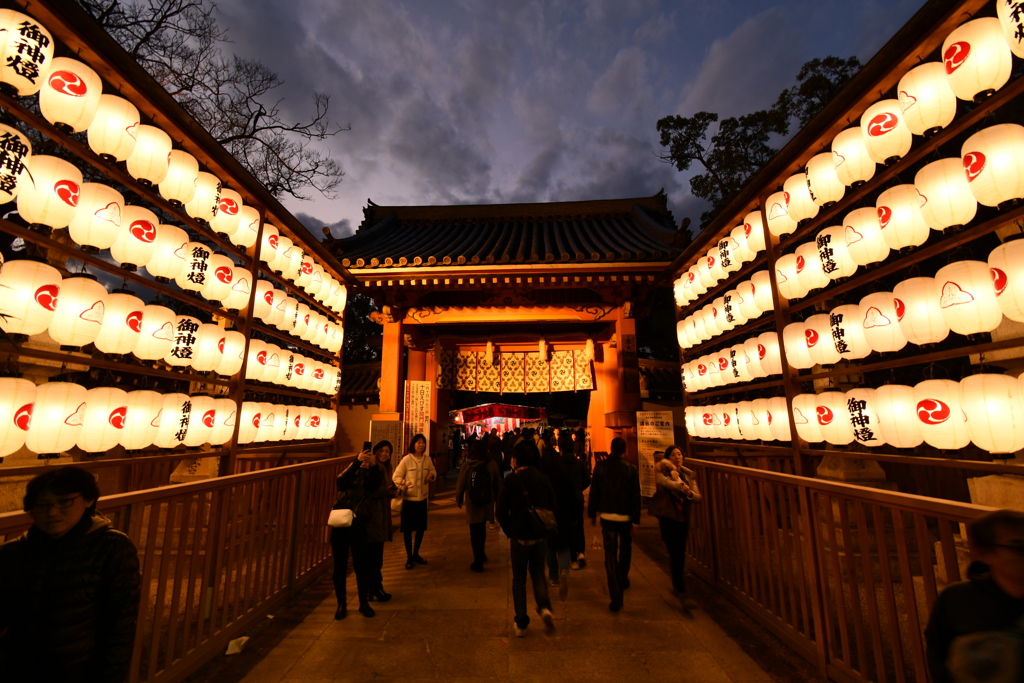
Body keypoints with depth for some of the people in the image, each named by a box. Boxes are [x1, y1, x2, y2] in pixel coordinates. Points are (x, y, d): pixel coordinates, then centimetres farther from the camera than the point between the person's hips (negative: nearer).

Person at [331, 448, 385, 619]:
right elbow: (341, 483, -15)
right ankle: (341, 604, 24)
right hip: (340, 522, 1)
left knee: (361, 566, 4)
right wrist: (357, 461, -29)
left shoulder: (375, 472, 7)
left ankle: (364, 603, 23)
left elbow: (374, 488, -16)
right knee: (340, 565, 7)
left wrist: (374, 466, -31)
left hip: (360, 524, -1)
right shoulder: (352, 470, 8)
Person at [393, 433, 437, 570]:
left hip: (422, 498, 4)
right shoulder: (406, 459, -15)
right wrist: (403, 485, -28)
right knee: (408, 529, 7)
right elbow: (396, 476, -11)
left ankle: (416, 554, 35)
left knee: (421, 528, 15)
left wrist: (431, 475, -11)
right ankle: (409, 557, 25)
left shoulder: (427, 459, -3)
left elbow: (433, 471, 11)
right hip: (409, 499, -4)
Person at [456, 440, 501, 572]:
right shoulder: (492, 465, -11)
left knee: (475, 532, 10)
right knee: (482, 529, 24)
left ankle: (478, 562, 15)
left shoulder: (467, 466, -14)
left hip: (472, 504, -2)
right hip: (487, 504, 2)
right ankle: (481, 554, 38)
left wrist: (459, 499, 12)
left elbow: (460, 485, -6)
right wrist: (497, 498, 16)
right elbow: (498, 484, -1)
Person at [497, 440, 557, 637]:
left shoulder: (510, 481, -13)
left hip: (519, 537, -2)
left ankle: (521, 624, 18)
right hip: (540, 537, 3)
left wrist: (510, 533, 4)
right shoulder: (543, 479, -4)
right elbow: (554, 508, 1)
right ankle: (544, 607, 1)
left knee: (519, 580, 14)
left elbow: (502, 512, -10)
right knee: (538, 574, 21)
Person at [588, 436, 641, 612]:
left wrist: (592, 513, 9)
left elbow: (594, 491, -1)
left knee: (611, 555, 3)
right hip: (625, 517, 1)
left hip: (607, 516, 0)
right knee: (625, 550, 25)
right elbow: (636, 496, -9)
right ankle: (623, 580, 44)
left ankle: (616, 598, 1)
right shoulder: (632, 469, -8)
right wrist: (635, 520, -4)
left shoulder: (601, 466, -5)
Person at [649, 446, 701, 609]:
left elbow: (698, 497, -1)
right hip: (668, 517, -4)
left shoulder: (689, 474, 7)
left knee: (680, 553, 16)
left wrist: (689, 493, -22)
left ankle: (676, 582, 39)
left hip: (683, 518, 5)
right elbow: (662, 481, -28)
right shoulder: (662, 472, -4)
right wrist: (680, 486, -41)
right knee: (676, 554, -10)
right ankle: (682, 592, -1)